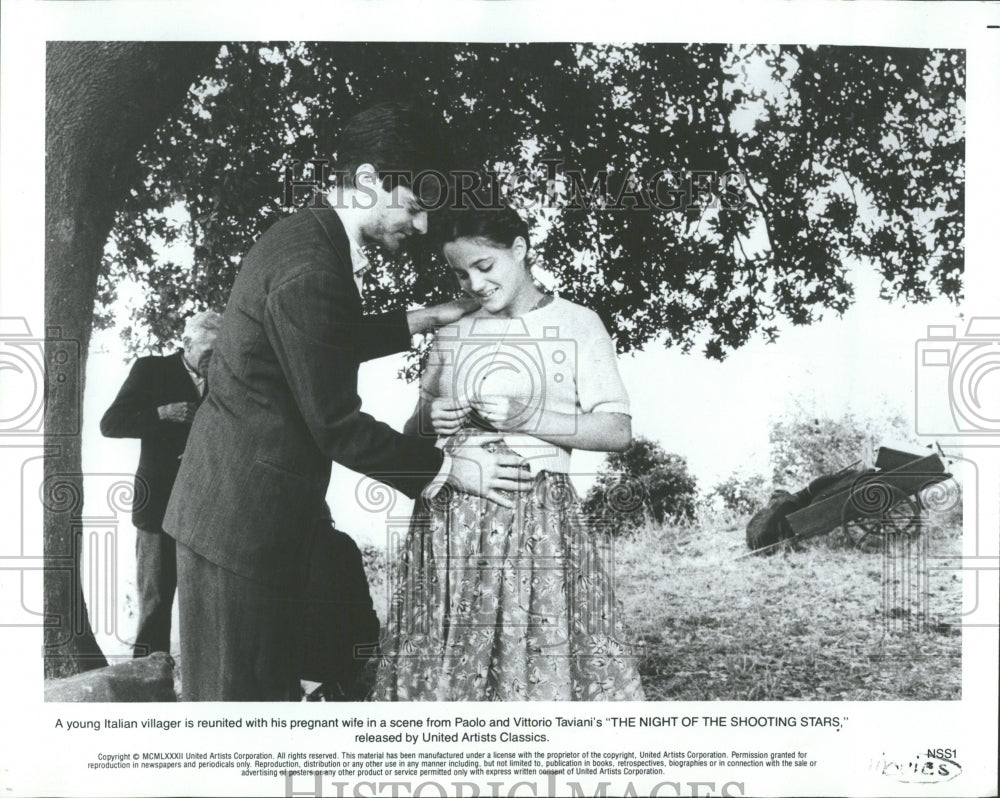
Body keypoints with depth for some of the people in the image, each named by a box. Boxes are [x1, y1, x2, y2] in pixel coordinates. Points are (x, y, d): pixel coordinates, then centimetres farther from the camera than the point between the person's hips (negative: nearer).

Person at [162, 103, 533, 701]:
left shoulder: (307, 236, 8)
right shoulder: (310, 273, -24)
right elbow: (337, 426, -21)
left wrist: (420, 321, 18)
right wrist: (450, 468, -11)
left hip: (244, 505, 10)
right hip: (243, 518, -10)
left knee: (272, 682, 17)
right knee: (243, 690, 1)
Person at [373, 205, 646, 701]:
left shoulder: (577, 324, 5)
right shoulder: (452, 332, 16)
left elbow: (618, 431, -1)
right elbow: (414, 429, 23)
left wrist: (529, 419, -12)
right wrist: (430, 421, -1)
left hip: (539, 522, -3)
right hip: (449, 520, 4)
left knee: (547, 666, -6)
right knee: (442, 666, 3)